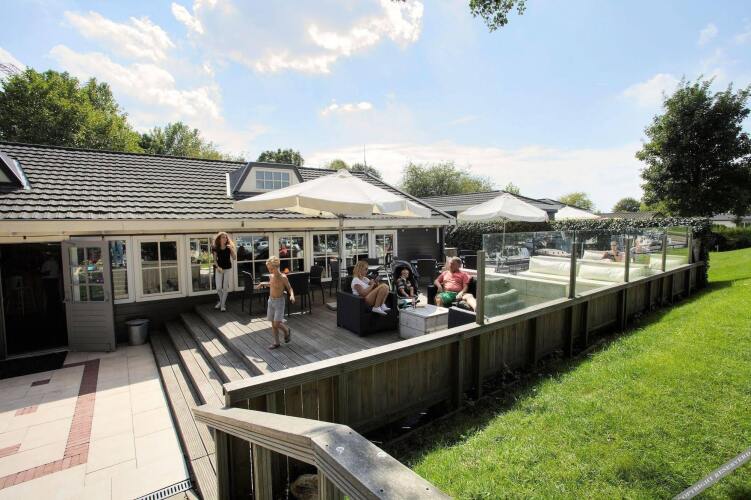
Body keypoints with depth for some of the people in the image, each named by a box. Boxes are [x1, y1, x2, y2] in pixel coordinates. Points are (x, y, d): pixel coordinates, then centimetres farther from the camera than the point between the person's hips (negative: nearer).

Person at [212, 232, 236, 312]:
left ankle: (223, 304, 13)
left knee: (225, 287, 2)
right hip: (219, 269, 0)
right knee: (219, 288, -4)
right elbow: (215, 259, 1)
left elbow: (234, 258, -9)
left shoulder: (229, 247, -3)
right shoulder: (216, 248, -3)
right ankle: (221, 301, 24)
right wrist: (217, 267, -14)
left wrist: (231, 249, -19)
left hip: (227, 269, 0)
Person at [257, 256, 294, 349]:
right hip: (271, 300, 6)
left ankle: (287, 331, 21)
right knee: (273, 323, 10)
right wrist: (264, 283, 23)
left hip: (279, 301, -6)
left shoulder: (283, 277, -16)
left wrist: (292, 295, -29)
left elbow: (289, 288, -10)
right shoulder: (271, 276, 3)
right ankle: (276, 342, 21)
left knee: (277, 324, -9)